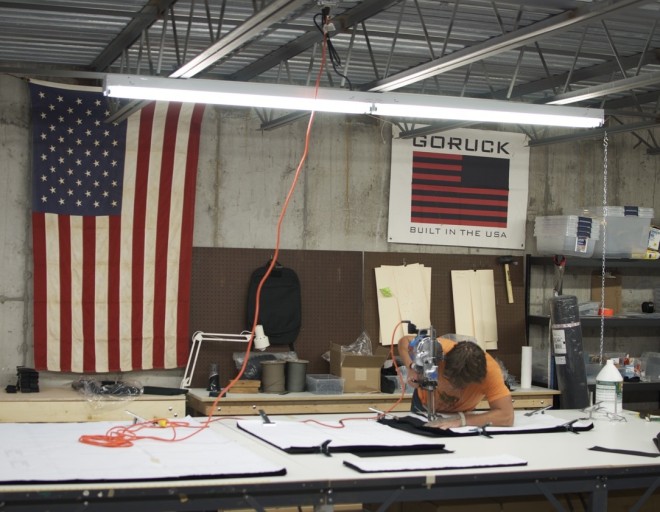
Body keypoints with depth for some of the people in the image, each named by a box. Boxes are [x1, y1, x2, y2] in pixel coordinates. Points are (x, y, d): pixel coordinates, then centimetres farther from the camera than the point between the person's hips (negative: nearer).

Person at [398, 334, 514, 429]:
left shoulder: (489, 370, -38)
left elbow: (507, 416, -44)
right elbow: (405, 340, -16)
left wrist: (461, 420, -50)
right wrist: (412, 368, -34)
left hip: (461, 413, 0)